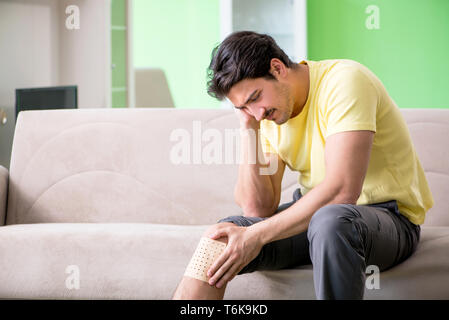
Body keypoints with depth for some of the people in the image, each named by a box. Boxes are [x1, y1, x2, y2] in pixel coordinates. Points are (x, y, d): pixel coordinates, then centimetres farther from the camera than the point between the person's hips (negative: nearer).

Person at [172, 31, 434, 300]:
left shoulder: (344, 80, -20)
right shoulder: (266, 111, 2)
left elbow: (342, 190, -30)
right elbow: (259, 209, -4)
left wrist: (256, 235, -28)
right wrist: (249, 130, -11)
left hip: (389, 215, -6)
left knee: (330, 220, -38)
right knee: (226, 233, -17)